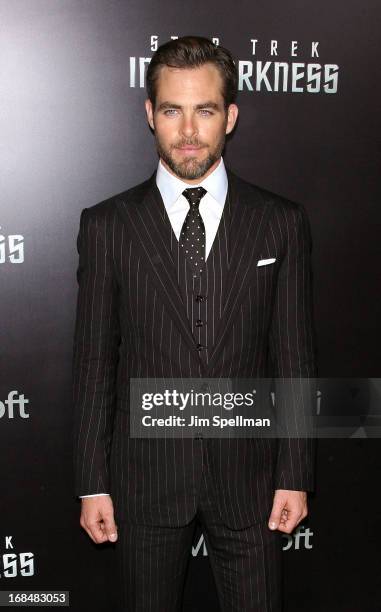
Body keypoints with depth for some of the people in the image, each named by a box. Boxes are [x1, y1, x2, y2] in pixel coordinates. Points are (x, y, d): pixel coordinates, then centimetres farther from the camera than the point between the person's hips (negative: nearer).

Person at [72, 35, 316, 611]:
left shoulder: (282, 222, -2)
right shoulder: (106, 225, -3)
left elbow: (295, 357, 0)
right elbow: (94, 362, -2)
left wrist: (295, 475, -2)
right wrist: (92, 483, -2)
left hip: (248, 475, 1)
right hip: (144, 474, 0)